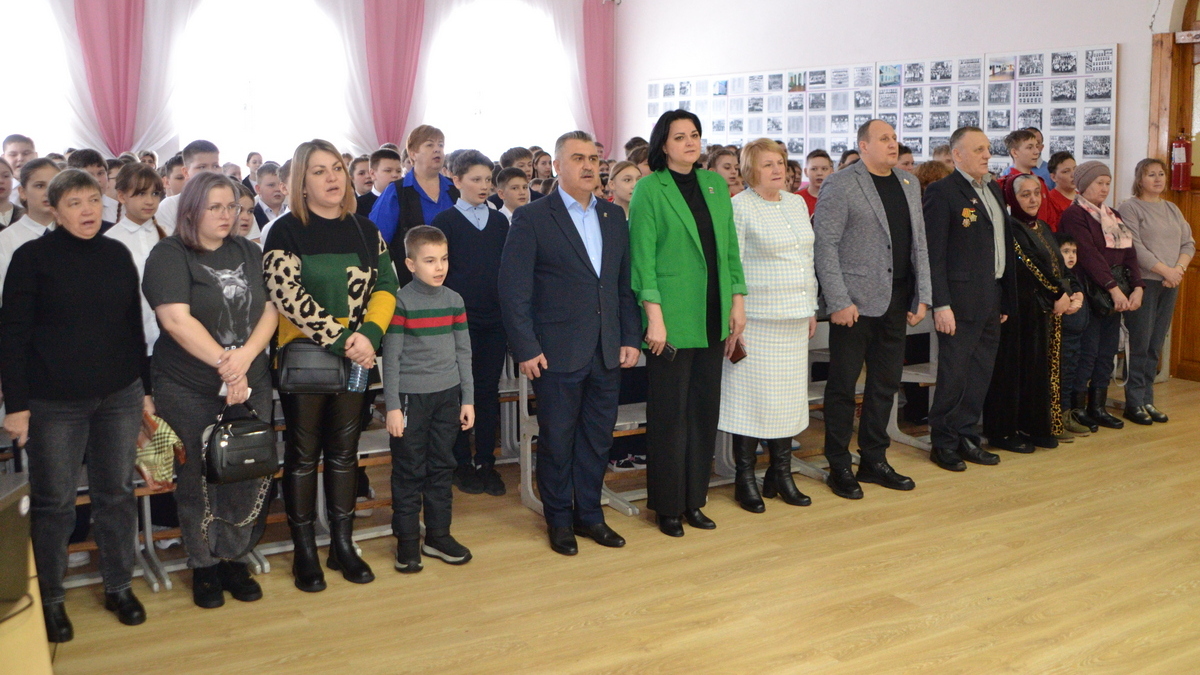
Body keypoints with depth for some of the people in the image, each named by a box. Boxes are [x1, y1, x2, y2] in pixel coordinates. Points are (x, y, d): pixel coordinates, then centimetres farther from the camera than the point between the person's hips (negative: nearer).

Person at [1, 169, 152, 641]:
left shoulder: (118, 255, 7)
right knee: (54, 502, 5)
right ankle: (50, 598, 20)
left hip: (119, 396, 4)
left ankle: (119, 587, 24)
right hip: (54, 403, -3)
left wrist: (146, 388, 11)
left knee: (117, 493, 10)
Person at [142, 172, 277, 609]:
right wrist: (225, 363, -18)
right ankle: (204, 568, 22)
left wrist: (246, 356, -14)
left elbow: (270, 310, 2)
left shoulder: (249, 253, 9)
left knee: (248, 476, 6)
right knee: (199, 481, 6)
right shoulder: (169, 256, -6)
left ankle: (234, 559, 23)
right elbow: (176, 319, -17)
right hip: (190, 391, -4)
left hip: (250, 384, 4)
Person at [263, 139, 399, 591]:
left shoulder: (365, 231, 8)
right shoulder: (286, 231, -6)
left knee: (344, 452, 11)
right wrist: (341, 340, -19)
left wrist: (368, 335, -15)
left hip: (355, 361, 4)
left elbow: (386, 287, 3)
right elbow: (287, 295, -16)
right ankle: (304, 551, 16)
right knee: (303, 455, 5)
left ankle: (343, 545, 23)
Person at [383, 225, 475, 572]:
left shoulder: (454, 300, 5)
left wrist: (467, 400, 7)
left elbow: (463, 352, 9)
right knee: (409, 472, 3)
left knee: (441, 468, 12)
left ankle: (438, 535, 23)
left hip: (448, 396, 5)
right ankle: (407, 541, 14)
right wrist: (393, 406, -10)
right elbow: (391, 358, -8)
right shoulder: (401, 302, -8)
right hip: (411, 398, -4)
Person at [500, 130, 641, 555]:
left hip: (607, 353, 5)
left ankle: (588, 513, 27)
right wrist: (526, 348, -12)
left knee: (598, 437, 12)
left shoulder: (614, 217, 11)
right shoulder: (532, 218, -4)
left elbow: (625, 284, 13)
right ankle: (559, 520, 22)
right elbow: (513, 290, -7)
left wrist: (630, 338, 6)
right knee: (557, 440, 6)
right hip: (559, 354, -5)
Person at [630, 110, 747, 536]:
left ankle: (693, 500, 23)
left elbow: (730, 248, 13)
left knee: (705, 409, 10)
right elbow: (642, 257, -9)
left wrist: (737, 302, 7)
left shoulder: (715, 184, 11)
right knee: (670, 413, 2)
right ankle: (667, 506, 15)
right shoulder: (650, 188, -5)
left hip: (713, 317, 6)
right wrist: (654, 317, -15)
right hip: (672, 320, -5)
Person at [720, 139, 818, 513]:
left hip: (794, 319, 7)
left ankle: (781, 474, 22)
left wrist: (811, 308, 17)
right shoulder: (739, 207, -8)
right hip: (757, 319, -7)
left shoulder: (797, 204, 13)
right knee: (752, 396, -1)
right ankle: (745, 479, 11)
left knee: (789, 395, 10)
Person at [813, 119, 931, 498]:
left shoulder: (909, 184, 14)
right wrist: (839, 302, -16)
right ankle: (839, 467, 12)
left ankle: (874, 460, 25)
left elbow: (919, 243, 16)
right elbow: (824, 246, -11)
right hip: (855, 303, -6)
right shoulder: (840, 185, -6)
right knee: (843, 385, 2)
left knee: (886, 383, 12)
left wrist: (922, 296, 8)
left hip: (895, 302, 7)